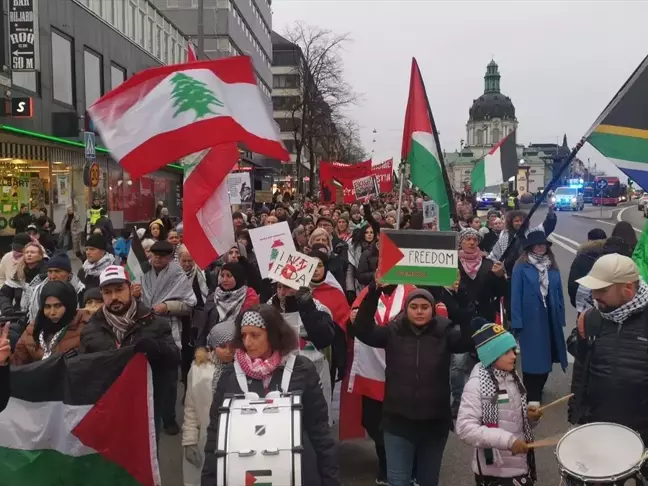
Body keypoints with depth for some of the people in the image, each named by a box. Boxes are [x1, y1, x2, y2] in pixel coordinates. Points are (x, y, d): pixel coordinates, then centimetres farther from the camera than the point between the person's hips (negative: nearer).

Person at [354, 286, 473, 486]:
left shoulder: (444, 333, -3)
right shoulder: (393, 332, -3)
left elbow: (469, 340, -19)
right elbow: (362, 330, -15)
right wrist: (373, 293, -27)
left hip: (434, 422, 1)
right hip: (398, 421, -1)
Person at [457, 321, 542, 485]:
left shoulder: (513, 378, 5)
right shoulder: (477, 384, -16)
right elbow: (464, 428, -24)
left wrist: (530, 417, -2)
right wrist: (507, 440, -27)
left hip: (522, 465, 7)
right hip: (493, 470, -7)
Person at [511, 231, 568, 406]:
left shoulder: (552, 267, 10)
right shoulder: (521, 267, -6)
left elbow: (559, 293, 11)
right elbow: (516, 295, -8)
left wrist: (561, 317, 6)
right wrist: (516, 322, -12)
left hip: (550, 319, 5)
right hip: (530, 319, -5)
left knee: (546, 357, 11)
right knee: (533, 358, -2)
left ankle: (537, 393, 27)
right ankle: (531, 398, 7)